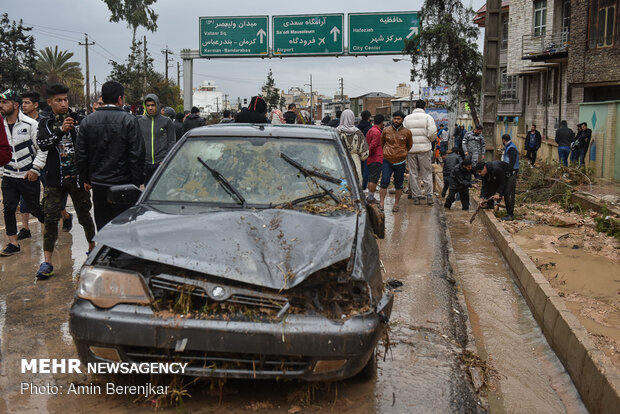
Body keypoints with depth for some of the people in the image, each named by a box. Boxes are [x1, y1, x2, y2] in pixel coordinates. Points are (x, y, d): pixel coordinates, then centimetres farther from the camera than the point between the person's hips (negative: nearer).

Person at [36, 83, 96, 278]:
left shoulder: (80, 121, 3)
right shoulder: (45, 123, 8)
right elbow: (42, 144, -9)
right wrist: (61, 130, -22)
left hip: (78, 176, -1)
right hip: (55, 178, 1)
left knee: (84, 215, 11)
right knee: (50, 218, -4)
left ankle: (92, 248, 33)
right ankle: (47, 262, 0)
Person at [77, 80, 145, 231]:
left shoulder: (87, 121, 4)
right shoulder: (129, 120, -8)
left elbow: (80, 155, 7)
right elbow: (137, 155, -11)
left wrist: (86, 179, 17)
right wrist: (137, 182, -4)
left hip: (98, 185, 4)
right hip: (123, 184, -4)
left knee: (102, 228, 11)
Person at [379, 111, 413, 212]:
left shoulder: (407, 132, 0)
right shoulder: (386, 131, 0)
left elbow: (409, 145, 16)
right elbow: (381, 143, 17)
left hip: (400, 162, 1)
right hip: (387, 161, 0)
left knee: (398, 185, 9)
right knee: (384, 182, -8)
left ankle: (396, 204, 21)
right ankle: (381, 203, -2)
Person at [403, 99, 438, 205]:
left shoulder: (407, 118, 7)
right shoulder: (427, 117, -3)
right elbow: (433, 133, -11)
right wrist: (429, 141, 8)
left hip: (410, 149, 2)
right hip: (424, 148, -2)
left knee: (413, 173, 8)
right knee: (427, 172, 6)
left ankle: (416, 196, 10)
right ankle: (429, 195, 2)